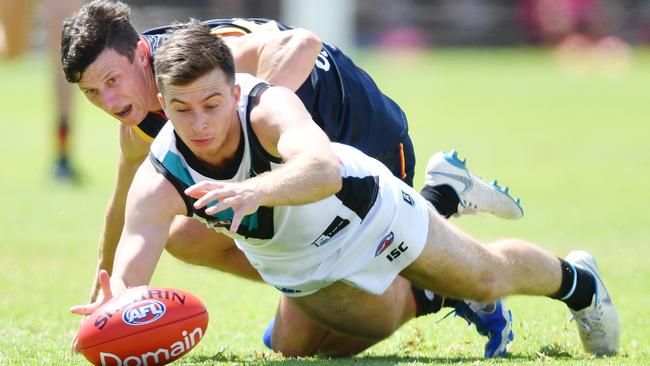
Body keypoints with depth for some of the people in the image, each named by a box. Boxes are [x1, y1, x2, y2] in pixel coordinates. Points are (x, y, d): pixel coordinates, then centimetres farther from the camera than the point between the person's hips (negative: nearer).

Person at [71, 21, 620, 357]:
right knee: (380, 322, 22)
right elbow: (126, 278, -43)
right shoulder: (159, 183, -34)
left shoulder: (268, 107, -41)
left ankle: (575, 281, 46)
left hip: (364, 210, -3)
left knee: (489, 277, 14)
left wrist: (255, 191, -82)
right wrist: (114, 304, -68)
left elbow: (323, 169, -62)